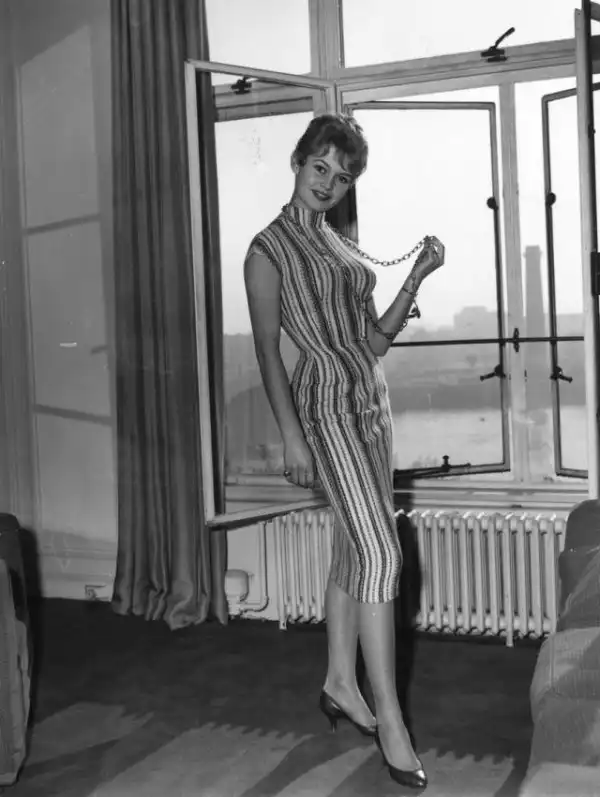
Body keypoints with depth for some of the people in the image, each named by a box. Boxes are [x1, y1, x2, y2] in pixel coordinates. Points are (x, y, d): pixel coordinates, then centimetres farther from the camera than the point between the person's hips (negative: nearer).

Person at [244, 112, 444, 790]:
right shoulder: (269, 249, -3)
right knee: (380, 549, -14)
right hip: (325, 398, -8)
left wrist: (418, 275, 4)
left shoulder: (342, 246, 17)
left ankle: (340, 684, 23)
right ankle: (389, 716, -8)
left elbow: (377, 336, 15)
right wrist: (290, 434, -16)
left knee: (354, 547, 11)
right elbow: (267, 348, -9)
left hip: (369, 400, 8)